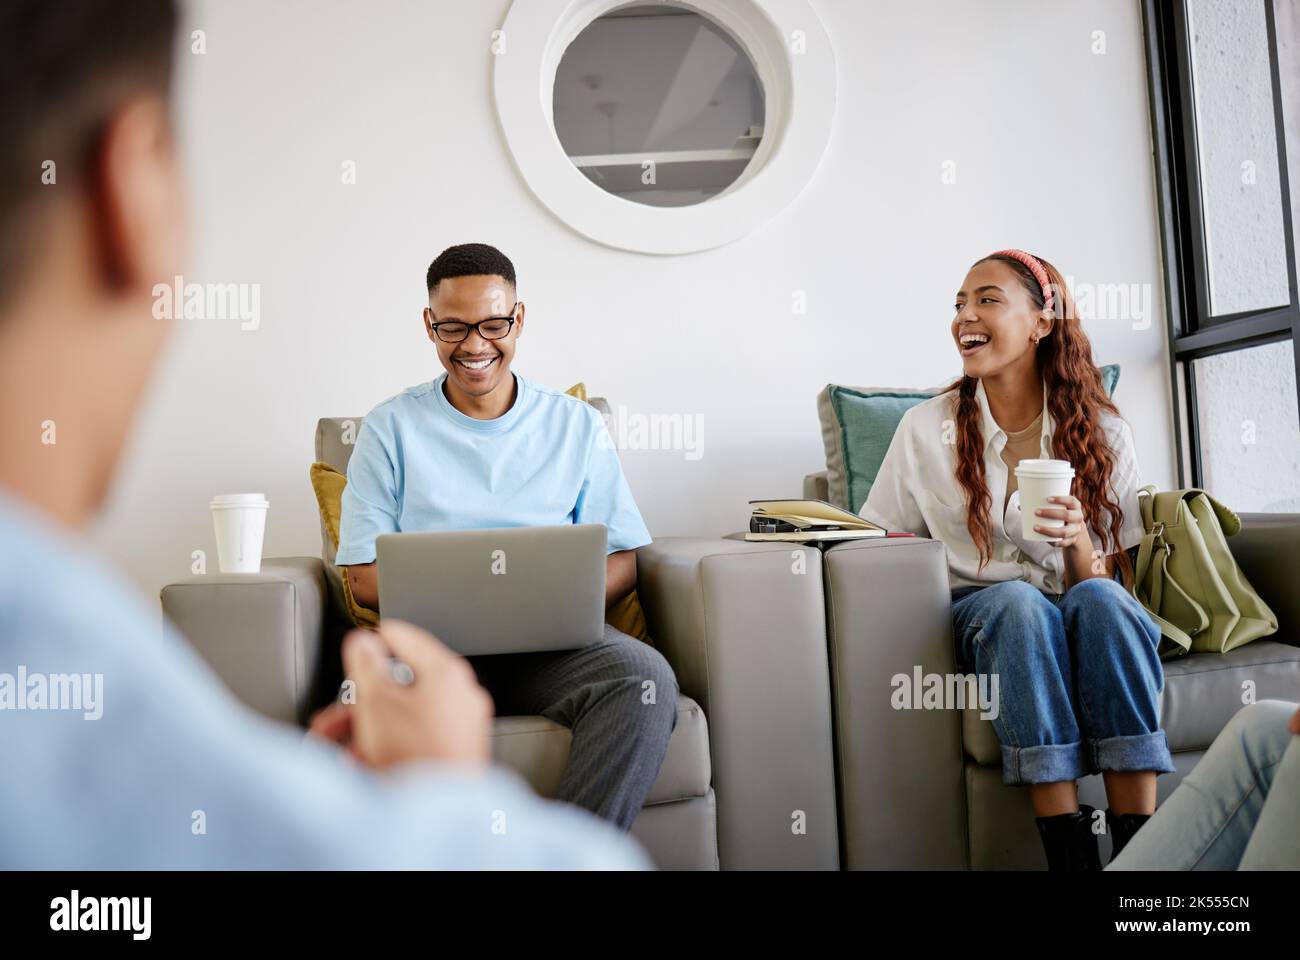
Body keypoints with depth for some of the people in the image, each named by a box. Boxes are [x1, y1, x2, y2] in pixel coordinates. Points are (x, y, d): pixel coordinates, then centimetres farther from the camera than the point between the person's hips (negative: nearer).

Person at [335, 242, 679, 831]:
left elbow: (622, 559, 11)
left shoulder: (577, 425, 14)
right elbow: (364, 576, 6)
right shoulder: (390, 428, 11)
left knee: (645, 677, -32)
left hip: (554, 645, 1)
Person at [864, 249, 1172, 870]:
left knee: (1098, 599, -34)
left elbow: (1115, 580, 2)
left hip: (1086, 609, 1)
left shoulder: (1102, 432, 2)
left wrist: (1078, 540, -21)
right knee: (1019, 600, -35)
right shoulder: (925, 428, 2)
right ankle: (1069, 854, -35)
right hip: (983, 612, -1)